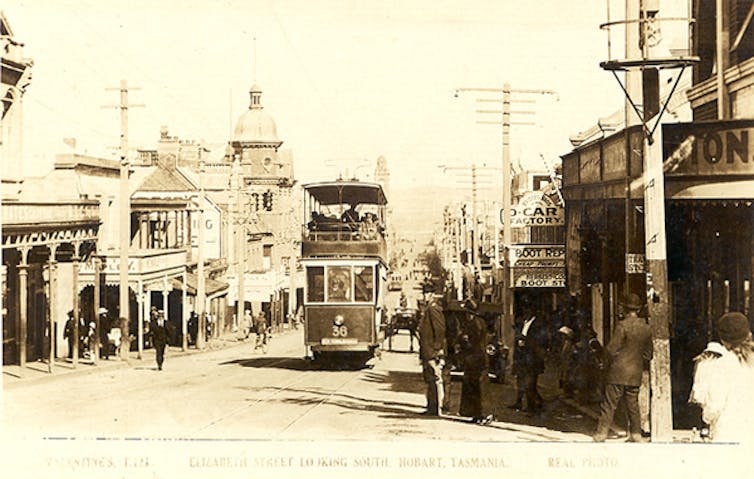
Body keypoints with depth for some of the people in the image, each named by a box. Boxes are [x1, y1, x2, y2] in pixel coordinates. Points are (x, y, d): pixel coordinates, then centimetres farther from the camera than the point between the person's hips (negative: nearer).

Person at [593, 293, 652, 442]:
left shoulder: (623, 325, -13)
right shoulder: (646, 328, 7)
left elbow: (611, 348, -14)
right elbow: (647, 354, 14)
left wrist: (613, 361, 5)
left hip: (618, 373, -6)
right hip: (636, 374, 6)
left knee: (609, 405, -3)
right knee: (633, 405, 14)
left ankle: (601, 434, -4)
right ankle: (636, 434, 16)